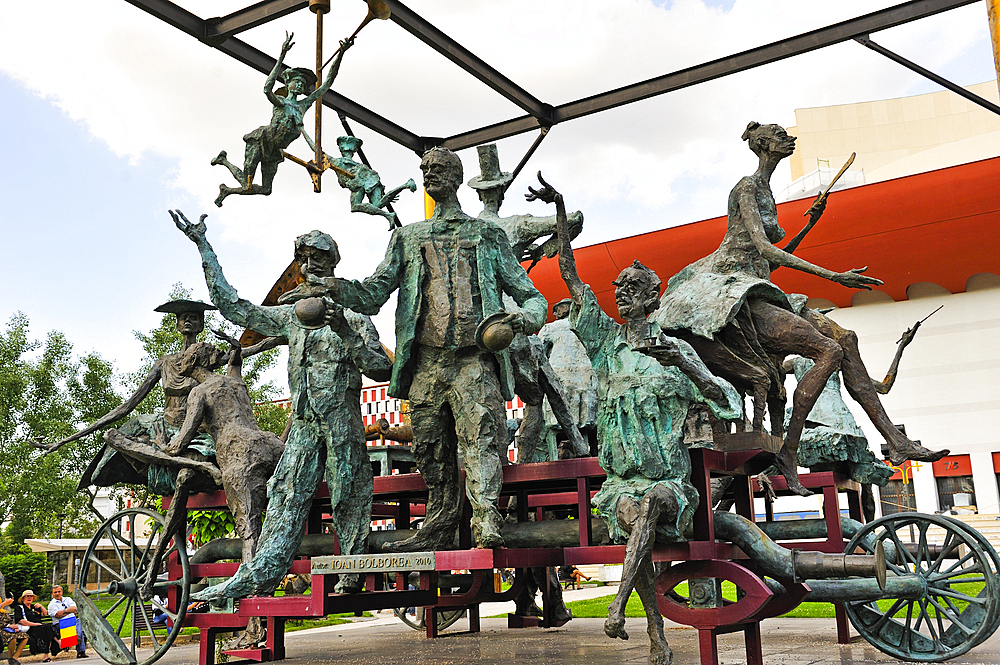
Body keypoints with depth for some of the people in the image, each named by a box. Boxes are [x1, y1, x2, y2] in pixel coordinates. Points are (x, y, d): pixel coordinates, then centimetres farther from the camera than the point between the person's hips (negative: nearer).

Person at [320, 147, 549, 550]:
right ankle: (439, 528, 11)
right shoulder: (407, 238, 24)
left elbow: (530, 295, 14)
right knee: (432, 452, 4)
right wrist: (340, 289, -10)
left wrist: (527, 317, -10)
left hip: (474, 358, -3)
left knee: (481, 437, -19)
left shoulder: (486, 234, 18)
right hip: (425, 361, 3)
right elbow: (373, 295, 12)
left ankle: (486, 524, -26)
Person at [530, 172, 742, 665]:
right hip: (621, 474, 1)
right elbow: (571, 277, 9)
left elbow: (727, 403, 2)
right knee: (630, 516, -30)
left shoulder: (677, 350, 7)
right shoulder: (606, 339, 12)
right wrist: (560, 213, 6)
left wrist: (685, 364, -14)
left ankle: (618, 603, -39)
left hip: (668, 476, -1)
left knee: (650, 503, -35)